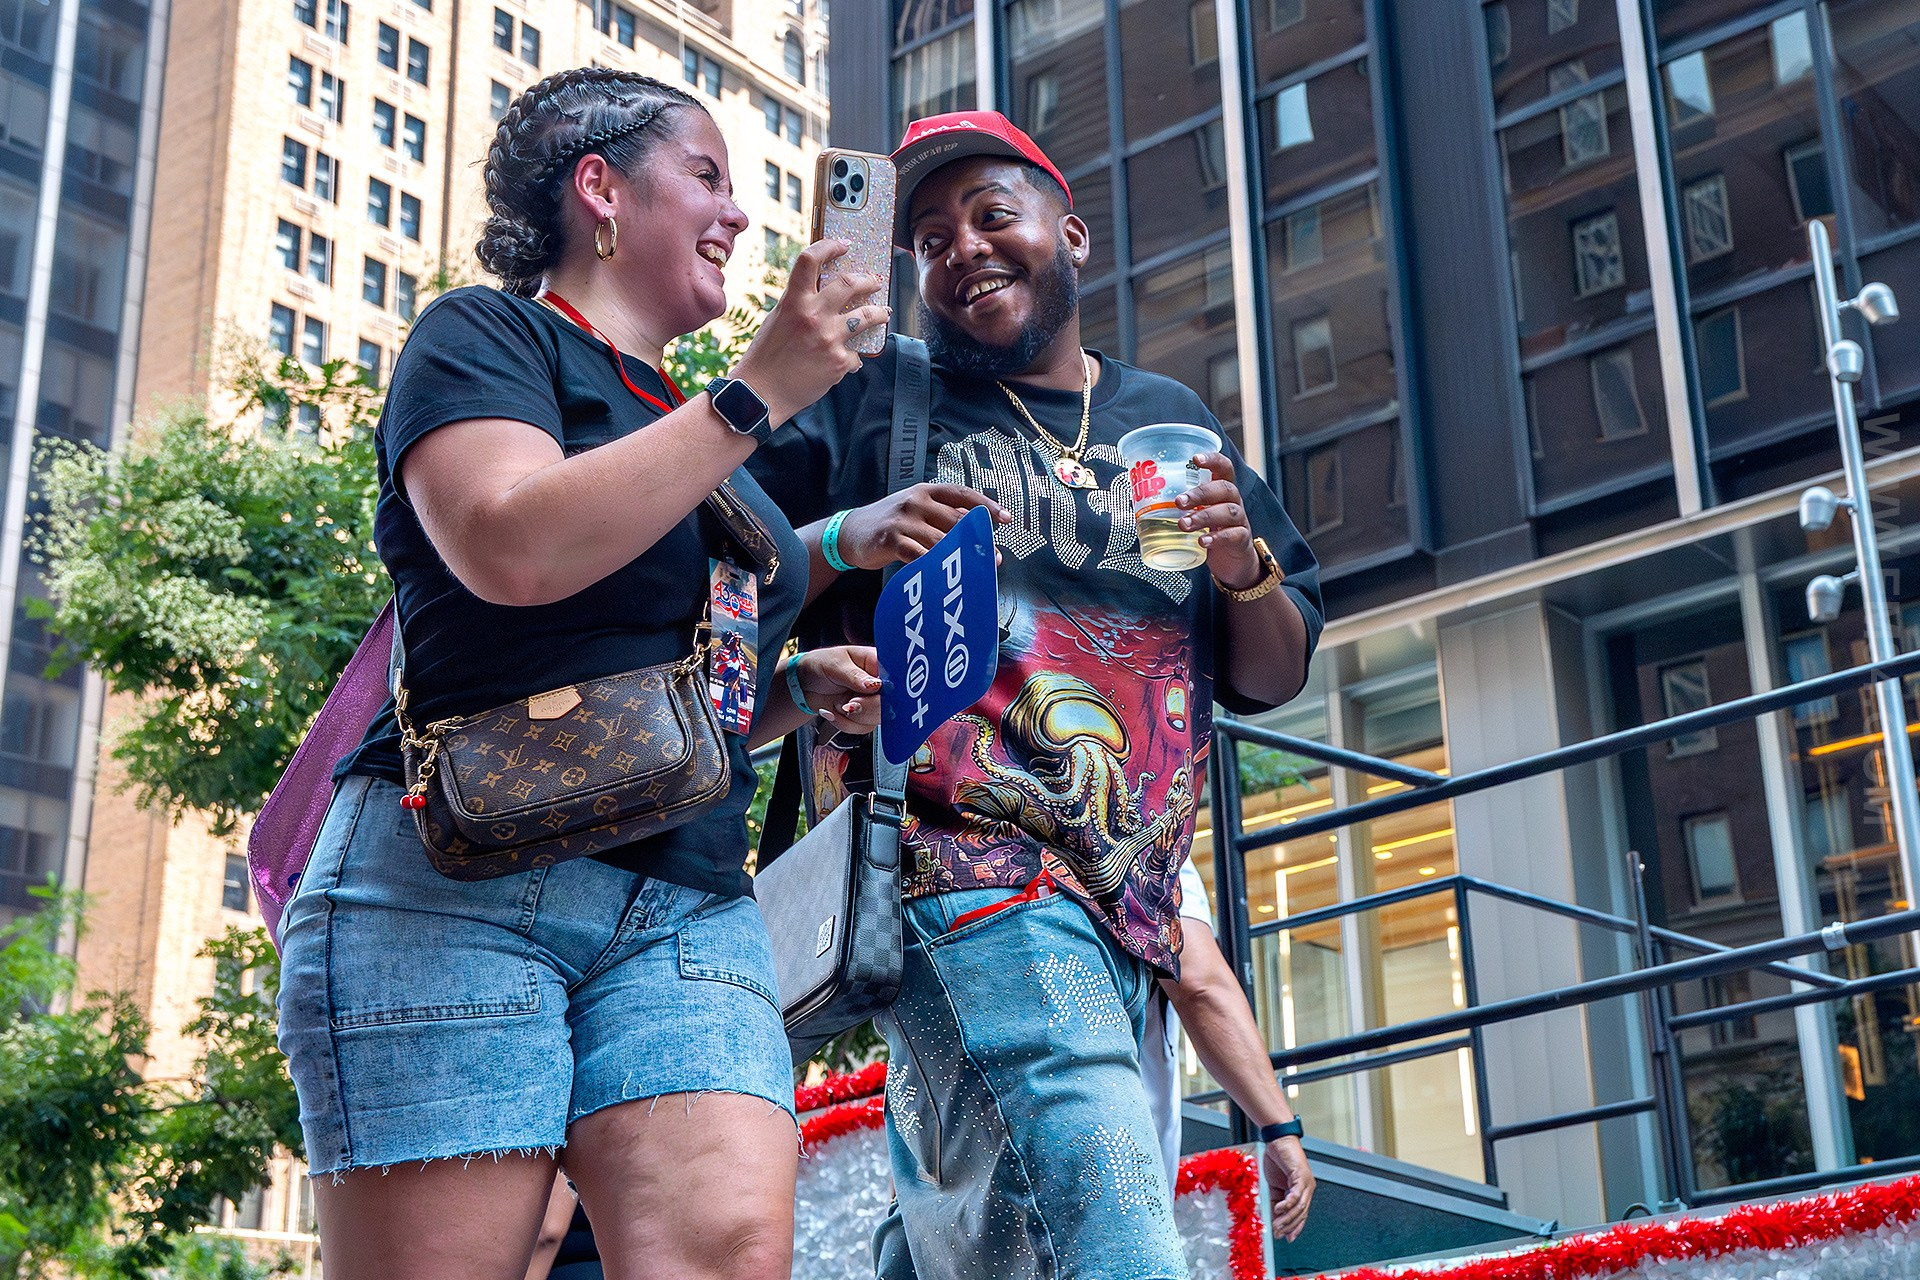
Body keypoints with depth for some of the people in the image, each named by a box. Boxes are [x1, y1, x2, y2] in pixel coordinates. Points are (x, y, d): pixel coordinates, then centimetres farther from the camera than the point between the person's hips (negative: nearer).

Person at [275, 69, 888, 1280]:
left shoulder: (698, 431, 27)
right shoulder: (485, 337, 5)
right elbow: (512, 546, -17)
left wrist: (803, 690, 12)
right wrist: (758, 395, -12)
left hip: (688, 909, 6)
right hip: (459, 888, -6)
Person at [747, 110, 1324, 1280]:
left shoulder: (1171, 420, 20)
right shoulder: (875, 401, 11)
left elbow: (1274, 679, 20)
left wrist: (1246, 569, 0)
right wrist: (847, 541, -11)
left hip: (1130, 908, 5)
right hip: (965, 859, -5)